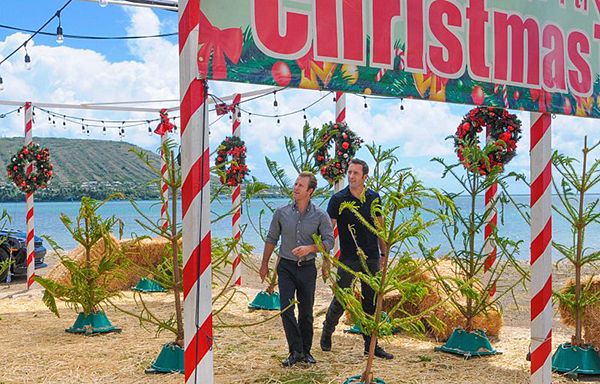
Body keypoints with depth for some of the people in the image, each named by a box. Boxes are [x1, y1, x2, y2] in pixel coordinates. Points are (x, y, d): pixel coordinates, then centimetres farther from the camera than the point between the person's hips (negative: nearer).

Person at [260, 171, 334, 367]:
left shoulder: (320, 216, -5)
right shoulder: (281, 213, 0)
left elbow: (329, 242, -5)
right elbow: (271, 239, 10)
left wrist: (309, 248, -21)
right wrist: (264, 264, 13)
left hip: (307, 268, 0)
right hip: (286, 267, 1)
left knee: (306, 312, 8)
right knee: (287, 309, -9)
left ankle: (305, 351, 21)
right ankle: (296, 351, -2)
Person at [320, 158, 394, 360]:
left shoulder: (374, 198, 5)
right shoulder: (338, 199, -6)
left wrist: (383, 254, 11)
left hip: (371, 259, 3)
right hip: (348, 258, -3)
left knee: (371, 303, 6)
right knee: (341, 299, 0)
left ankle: (371, 345, 14)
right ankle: (326, 333, 24)